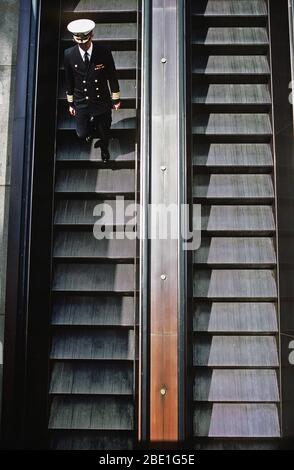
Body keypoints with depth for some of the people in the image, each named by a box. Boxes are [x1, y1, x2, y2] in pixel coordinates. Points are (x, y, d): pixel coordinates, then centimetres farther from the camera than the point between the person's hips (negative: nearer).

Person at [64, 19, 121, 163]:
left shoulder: (104, 52, -18)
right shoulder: (69, 55, -13)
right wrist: (70, 103, 6)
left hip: (102, 101, -1)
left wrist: (116, 98, 2)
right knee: (82, 134, 10)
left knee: (105, 130, 18)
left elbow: (112, 76, -5)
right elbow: (69, 81, -1)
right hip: (81, 102, 1)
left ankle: (104, 148, 54)